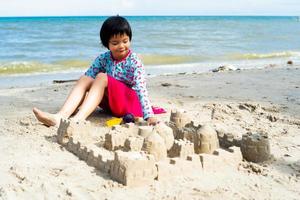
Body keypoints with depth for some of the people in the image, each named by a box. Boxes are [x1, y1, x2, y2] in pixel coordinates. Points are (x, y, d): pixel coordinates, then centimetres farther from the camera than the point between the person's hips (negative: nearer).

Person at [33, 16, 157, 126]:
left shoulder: (134, 61, -12)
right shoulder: (103, 59, 1)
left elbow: (141, 88, -20)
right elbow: (89, 75, -1)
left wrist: (149, 116, -29)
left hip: (130, 102, -5)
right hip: (110, 102, 5)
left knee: (101, 77, -27)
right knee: (84, 79, -15)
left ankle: (78, 118, -43)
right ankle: (60, 116, -34)